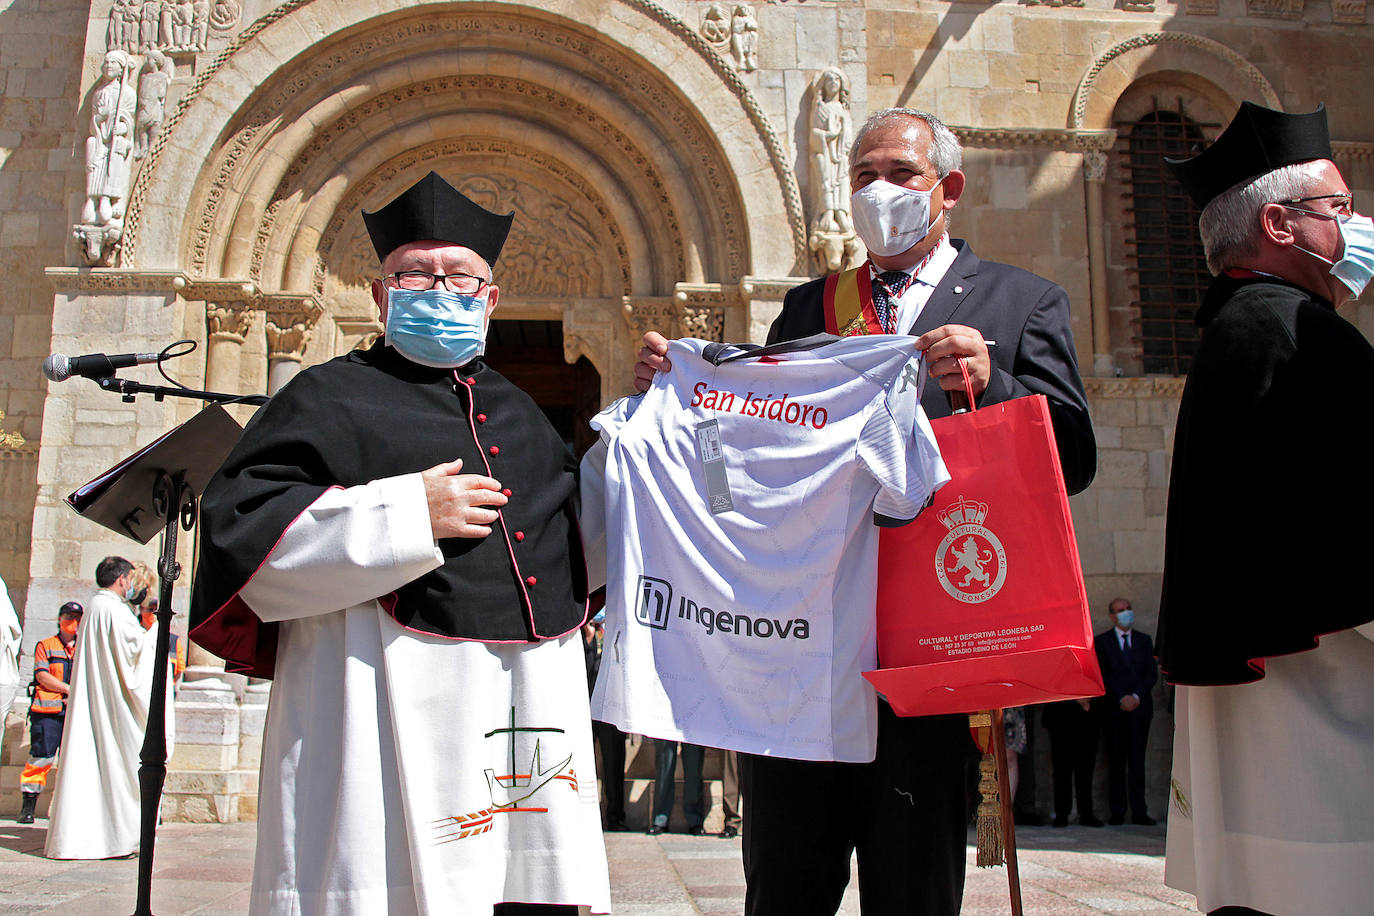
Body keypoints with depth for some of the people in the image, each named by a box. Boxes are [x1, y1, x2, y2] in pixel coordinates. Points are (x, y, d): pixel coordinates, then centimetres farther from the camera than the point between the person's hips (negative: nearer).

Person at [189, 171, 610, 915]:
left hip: (529, 729, 6)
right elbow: (237, 533, -7)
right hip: (390, 731, -5)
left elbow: (574, 555, 31)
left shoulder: (519, 413, 22)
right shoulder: (333, 398, 4)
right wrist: (404, 516, -14)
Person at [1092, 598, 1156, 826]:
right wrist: (1121, 698, -12)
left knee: (1137, 760, 1)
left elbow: (1152, 673, 5)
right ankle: (1117, 812, 3)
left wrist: (1136, 696, -9)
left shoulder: (1144, 640, 14)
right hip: (1114, 709, -2)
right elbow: (1103, 675, -1)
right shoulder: (1101, 641, 6)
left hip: (1140, 707, 2)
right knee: (1116, 761, -1)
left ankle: (1139, 812, 3)